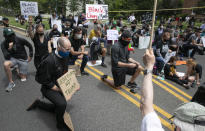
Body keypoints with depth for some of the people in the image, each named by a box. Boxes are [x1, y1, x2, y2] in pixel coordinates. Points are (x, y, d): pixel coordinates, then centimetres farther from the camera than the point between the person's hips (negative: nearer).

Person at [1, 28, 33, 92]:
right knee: (6, 64, -35)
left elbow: (30, 46, -1)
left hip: (23, 59, -1)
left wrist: (30, 56, 1)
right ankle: (11, 83, -16)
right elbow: (7, 57, -19)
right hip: (13, 58, 1)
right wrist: (9, 49, -34)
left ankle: (18, 70, 35)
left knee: (23, 79, 1)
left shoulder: (20, 40, -18)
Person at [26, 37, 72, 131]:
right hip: (49, 88, -8)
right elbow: (45, 81, -23)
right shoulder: (50, 61, -31)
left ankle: (38, 103, 37)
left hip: (60, 87, 8)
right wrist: (59, 90, -21)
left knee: (58, 108, 19)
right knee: (62, 104, -31)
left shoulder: (64, 56, -6)